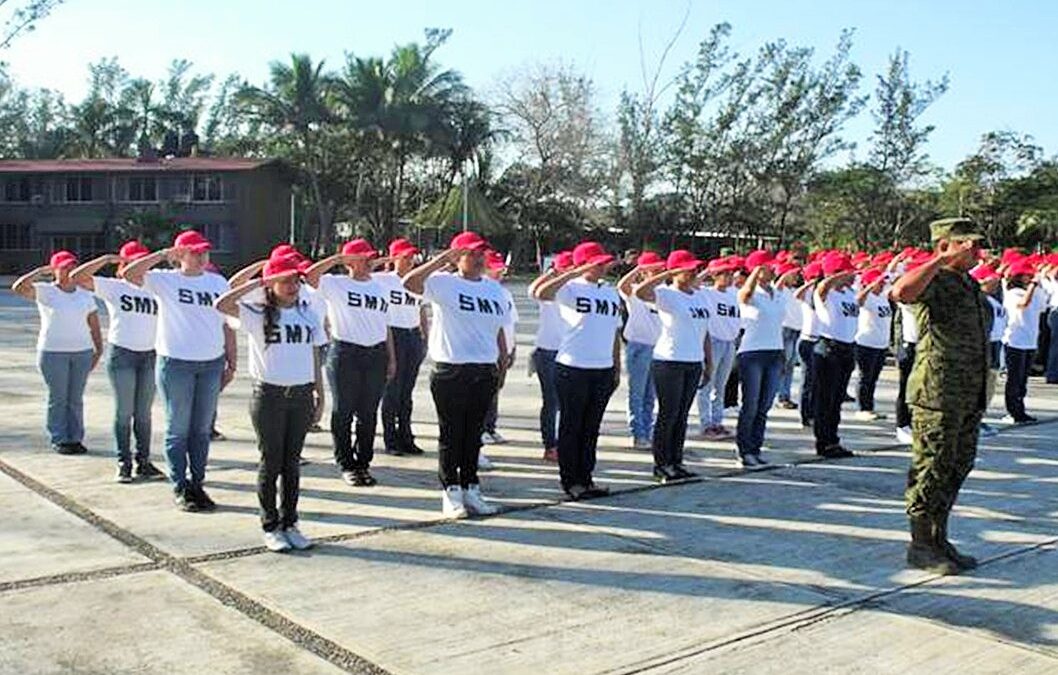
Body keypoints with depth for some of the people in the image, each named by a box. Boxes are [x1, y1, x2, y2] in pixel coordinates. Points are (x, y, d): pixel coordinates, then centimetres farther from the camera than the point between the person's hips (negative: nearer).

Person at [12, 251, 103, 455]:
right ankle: (58, 440, 11)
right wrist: (41, 271, -18)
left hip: (82, 352, 3)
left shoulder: (85, 295, 9)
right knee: (57, 398, 2)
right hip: (53, 353, -3)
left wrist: (99, 350, 4)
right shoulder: (45, 291, -3)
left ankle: (75, 438, 15)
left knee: (76, 398, 7)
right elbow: (18, 287, -21)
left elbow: (94, 326, 11)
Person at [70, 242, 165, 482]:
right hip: (121, 354, -3)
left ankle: (144, 462, 15)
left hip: (150, 355, 3)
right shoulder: (113, 287, 0)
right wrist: (106, 259, -14)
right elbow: (77, 277, -9)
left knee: (144, 413, 8)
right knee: (124, 412, 2)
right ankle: (124, 463, 9)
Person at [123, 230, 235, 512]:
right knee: (178, 429, 4)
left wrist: (232, 363, 8)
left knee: (202, 429, 10)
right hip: (176, 363, -3)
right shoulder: (165, 280, -1)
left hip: (212, 364, 4)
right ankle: (180, 488, 13)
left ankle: (197, 484, 21)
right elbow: (130, 273, -17)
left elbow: (227, 325, 11)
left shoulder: (218, 283, 9)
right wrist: (164, 254, -13)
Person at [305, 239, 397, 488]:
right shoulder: (335, 284, 0)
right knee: (343, 413, 2)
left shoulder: (378, 287, 16)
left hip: (376, 354, 5)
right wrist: (338, 258, -18)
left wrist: (392, 358, 13)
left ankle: (363, 463, 19)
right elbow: (310, 276, -19)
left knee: (369, 414, 8)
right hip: (345, 353, -5)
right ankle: (346, 465, 12)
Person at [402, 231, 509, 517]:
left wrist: (503, 365, 14)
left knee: (473, 434, 12)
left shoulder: (494, 289, 14)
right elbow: (409, 282, -22)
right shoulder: (444, 283, -5)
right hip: (450, 372, -5)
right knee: (451, 434, 3)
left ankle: (470, 488, 21)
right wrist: (444, 258, -21)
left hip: (485, 372, 5)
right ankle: (451, 492, 11)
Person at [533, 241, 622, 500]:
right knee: (571, 427, 3)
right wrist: (574, 273, -28)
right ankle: (570, 480, 12)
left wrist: (617, 368, 15)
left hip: (603, 370, 6)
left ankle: (585, 477, 22)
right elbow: (541, 293, -27)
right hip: (573, 368, -6)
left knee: (591, 428, 13)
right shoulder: (571, 288, -6)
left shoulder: (611, 293, 13)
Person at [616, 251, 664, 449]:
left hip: (657, 347, 6)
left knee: (650, 396, 12)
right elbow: (621, 285, -30)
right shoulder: (635, 292, -7)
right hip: (638, 346, -6)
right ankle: (638, 436, 4)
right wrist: (638, 268, -30)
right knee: (637, 394, 0)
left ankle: (648, 434, 20)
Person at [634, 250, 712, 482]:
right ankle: (661, 464, 9)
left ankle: (676, 462, 19)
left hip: (694, 363, 7)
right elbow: (639, 292, -28)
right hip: (669, 361, -7)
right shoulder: (667, 294, -9)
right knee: (668, 414, 0)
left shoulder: (700, 296, 13)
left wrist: (708, 361, 16)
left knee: (682, 415, 11)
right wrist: (669, 275, -24)